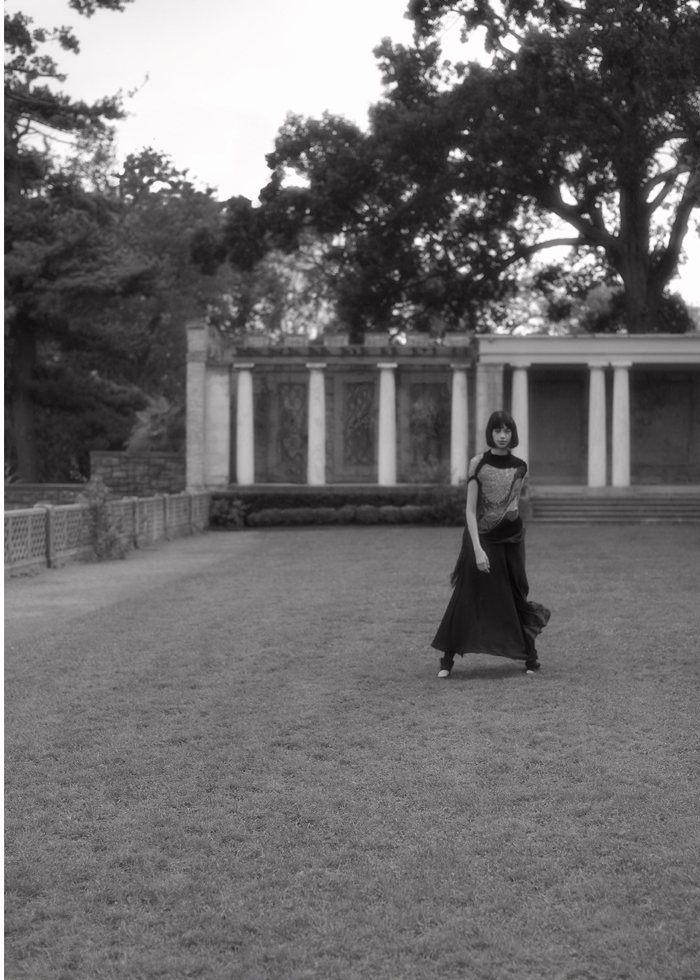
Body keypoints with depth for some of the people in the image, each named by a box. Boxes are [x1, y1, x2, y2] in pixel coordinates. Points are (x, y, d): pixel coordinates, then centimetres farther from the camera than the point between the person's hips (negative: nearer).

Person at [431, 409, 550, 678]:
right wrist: (478, 549, -18)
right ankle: (447, 657, 4)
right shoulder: (478, 464, -8)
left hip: (511, 539, 3)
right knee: (469, 597, -2)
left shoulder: (519, 467, 2)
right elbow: (471, 510, -11)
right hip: (481, 538, -2)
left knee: (515, 596, 6)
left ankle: (529, 656, 15)